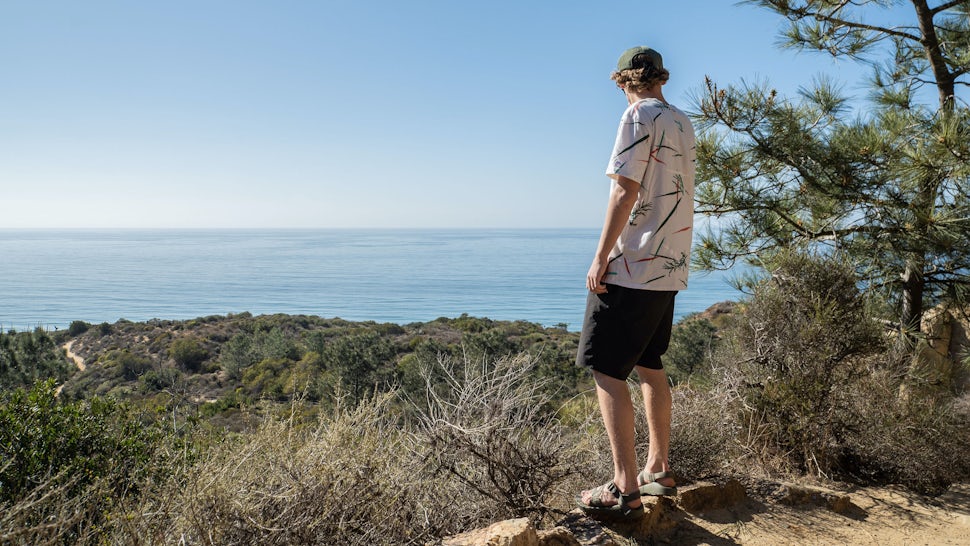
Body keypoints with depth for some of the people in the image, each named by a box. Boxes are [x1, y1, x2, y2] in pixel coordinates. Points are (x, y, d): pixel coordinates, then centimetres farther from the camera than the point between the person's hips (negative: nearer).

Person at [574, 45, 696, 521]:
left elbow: (625, 190, -15)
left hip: (632, 267, -9)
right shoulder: (682, 123, 15)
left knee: (606, 370, -6)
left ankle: (625, 490, -7)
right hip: (669, 267, 9)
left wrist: (600, 257, -15)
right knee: (649, 367, 16)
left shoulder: (638, 116, -7)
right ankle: (658, 470, 23)